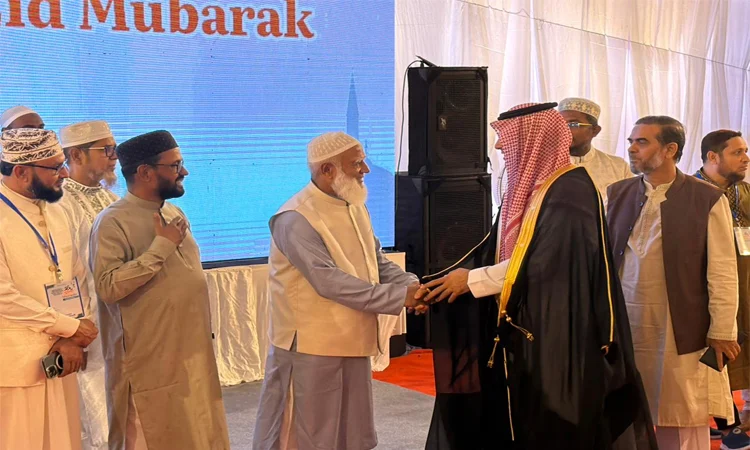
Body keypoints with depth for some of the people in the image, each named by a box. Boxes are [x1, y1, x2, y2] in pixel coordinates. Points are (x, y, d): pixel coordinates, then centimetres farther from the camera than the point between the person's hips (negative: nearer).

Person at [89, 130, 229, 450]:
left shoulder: (174, 214, 10)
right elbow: (108, 287, -25)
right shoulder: (113, 222, -15)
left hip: (192, 353, 7)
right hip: (150, 361, -7)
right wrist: (161, 246, -21)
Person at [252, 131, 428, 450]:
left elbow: (377, 262, 9)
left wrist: (411, 285, -12)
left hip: (352, 342, 8)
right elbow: (329, 281, -28)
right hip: (311, 347, -8)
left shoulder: (355, 208, 9)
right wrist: (399, 297, -29)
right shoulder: (296, 220, -20)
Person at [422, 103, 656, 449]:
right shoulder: (525, 188, 11)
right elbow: (493, 251, 13)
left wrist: (472, 279, -15)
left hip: (557, 339, -8)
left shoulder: (571, 191, -15)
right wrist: (439, 283, 4)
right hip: (521, 332, 8)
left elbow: (543, 263, -22)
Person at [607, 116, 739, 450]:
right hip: (622, 323, 3)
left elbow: (722, 273, -5)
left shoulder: (708, 200, -4)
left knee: (682, 421, 5)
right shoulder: (617, 194, 7)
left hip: (680, 327, -3)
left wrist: (721, 332, -7)